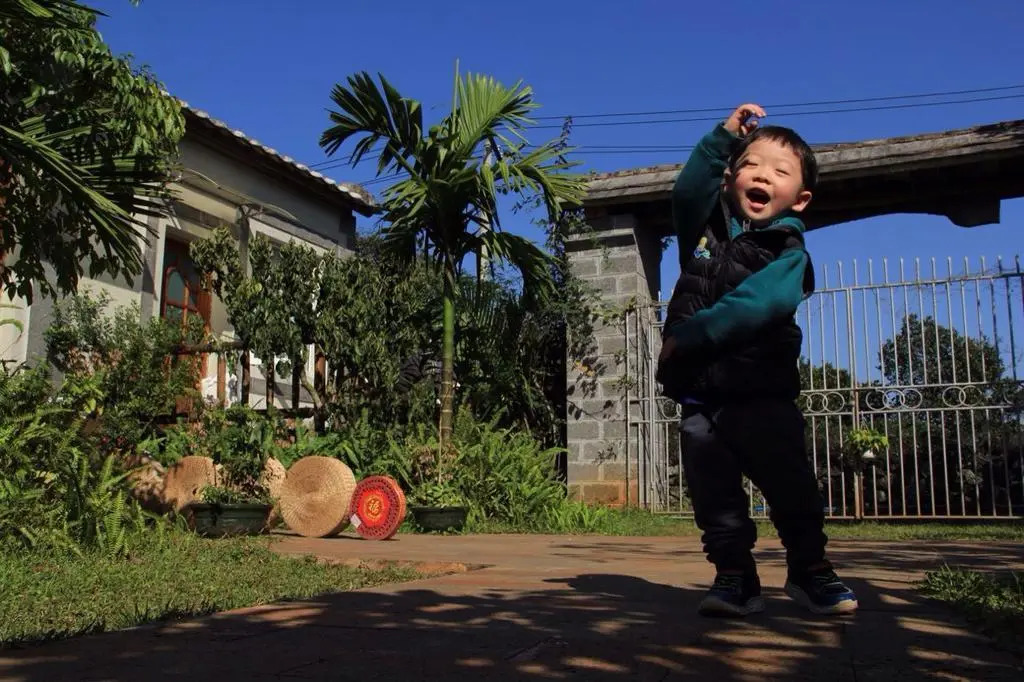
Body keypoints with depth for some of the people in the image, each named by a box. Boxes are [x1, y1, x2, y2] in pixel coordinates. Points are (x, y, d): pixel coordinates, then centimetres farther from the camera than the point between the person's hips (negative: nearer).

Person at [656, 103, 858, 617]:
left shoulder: (788, 251, -4)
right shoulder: (707, 228, 11)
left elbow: (753, 306, -19)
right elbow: (688, 191, -10)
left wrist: (686, 335, -22)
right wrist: (723, 138, -12)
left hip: (763, 393, -3)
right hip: (700, 394, 3)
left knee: (791, 488, 5)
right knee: (714, 496, 6)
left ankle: (810, 571, 24)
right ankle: (734, 578, 17)